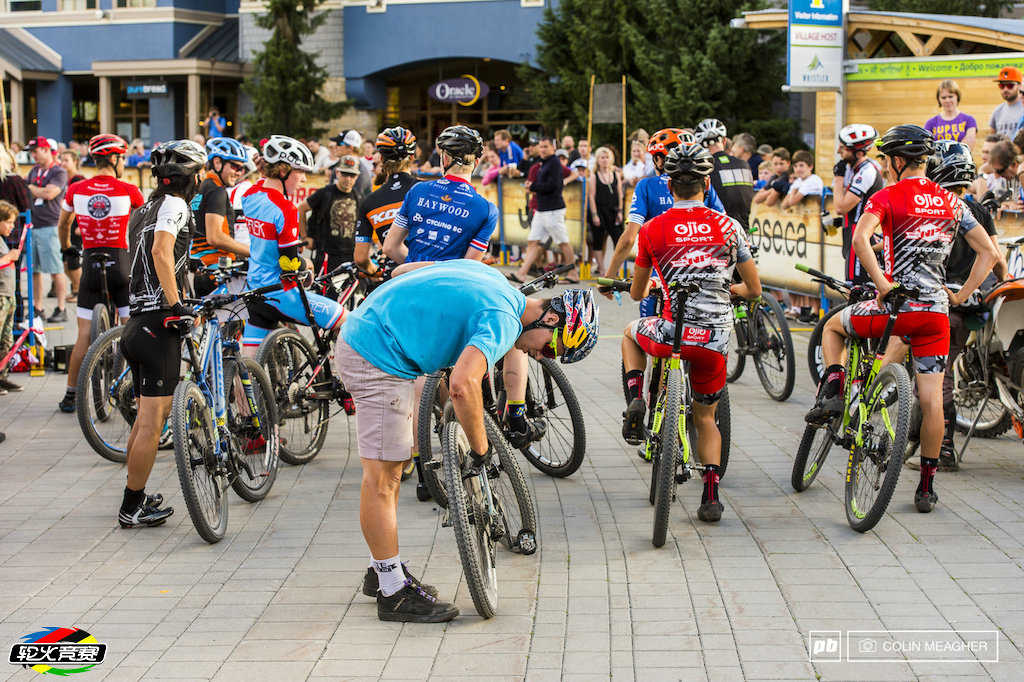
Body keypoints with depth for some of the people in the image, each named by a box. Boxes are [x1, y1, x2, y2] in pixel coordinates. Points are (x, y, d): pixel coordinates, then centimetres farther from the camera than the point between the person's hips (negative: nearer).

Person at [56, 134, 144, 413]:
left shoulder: (76, 190, 3)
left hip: (91, 264, 2)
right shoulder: (128, 191, -6)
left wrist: (67, 249, 39)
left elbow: (62, 225, 19)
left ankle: (70, 395, 9)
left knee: (85, 335, 6)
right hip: (121, 264, -2)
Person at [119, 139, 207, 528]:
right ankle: (133, 508, -1)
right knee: (152, 422, -5)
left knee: (148, 417, 18)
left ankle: (136, 497, 25)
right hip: (158, 324, -10)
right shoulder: (174, 204, -8)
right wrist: (176, 306, -27)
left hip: (138, 321, 10)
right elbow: (161, 251, -25)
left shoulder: (142, 211, 21)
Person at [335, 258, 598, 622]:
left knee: (393, 465, 18)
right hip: (380, 357, -10)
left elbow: (406, 271, 19)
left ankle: (382, 569, 28)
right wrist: (480, 448, -21)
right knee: (382, 477, -4)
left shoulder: (489, 278, 10)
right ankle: (394, 592, 3)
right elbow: (463, 385, -34)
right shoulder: (503, 320, -18)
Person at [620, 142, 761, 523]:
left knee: (632, 334, 34)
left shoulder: (652, 229, -1)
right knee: (706, 418, 23)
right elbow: (754, 290, 8)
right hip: (717, 341, 2)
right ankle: (711, 496, 9)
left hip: (672, 335, -2)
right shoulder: (728, 227, 2)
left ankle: (635, 401, 12)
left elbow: (636, 294, 11)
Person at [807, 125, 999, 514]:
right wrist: (961, 296, 12)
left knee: (833, 327, 25)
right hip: (937, 311, 4)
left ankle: (831, 392, 7)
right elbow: (989, 253, 10)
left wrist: (883, 284, -17)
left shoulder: (887, 197, -3)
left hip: (898, 306, -4)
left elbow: (860, 238, -22)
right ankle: (927, 487, 9)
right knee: (931, 398, 6)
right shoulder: (950, 202, 11)